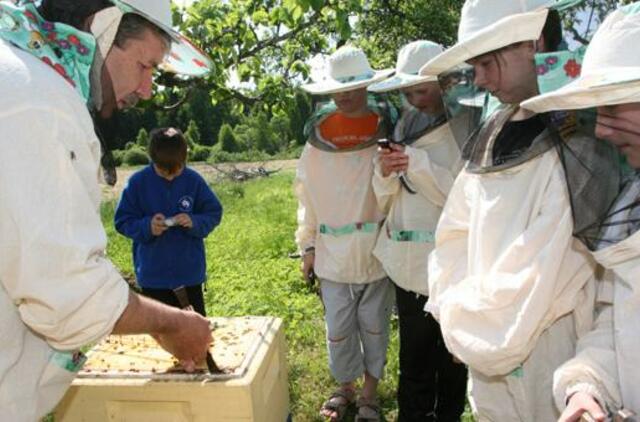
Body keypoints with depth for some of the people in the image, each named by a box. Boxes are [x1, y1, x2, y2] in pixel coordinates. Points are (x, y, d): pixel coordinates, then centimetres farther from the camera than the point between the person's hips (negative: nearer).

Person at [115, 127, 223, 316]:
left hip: (190, 273, 0)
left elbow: (214, 213, 0)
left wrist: (195, 222, -20)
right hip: (152, 276, 0)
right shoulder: (138, 182, -8)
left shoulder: (194, 180, -6)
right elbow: (122, 221, -3)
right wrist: (146, 227, -22)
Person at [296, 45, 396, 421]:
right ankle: (345, 388, 36)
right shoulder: (318, 136, 1)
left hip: (376, 248, -1)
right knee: (339, 326, 13)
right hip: (333, 251, 2)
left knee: (375, 324, 13)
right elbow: (308, 197, 5)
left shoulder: (386, 130, -4)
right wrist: (307, 246, 5)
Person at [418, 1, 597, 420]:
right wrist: (461, 318, -1)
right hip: (487, 345, 6)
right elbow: (455, 236, 7)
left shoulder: (580, 137, -16)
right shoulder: (492, 137, 5)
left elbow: (548, 267, -19)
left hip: (549, 350, -6)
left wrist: (470, 329, -9)